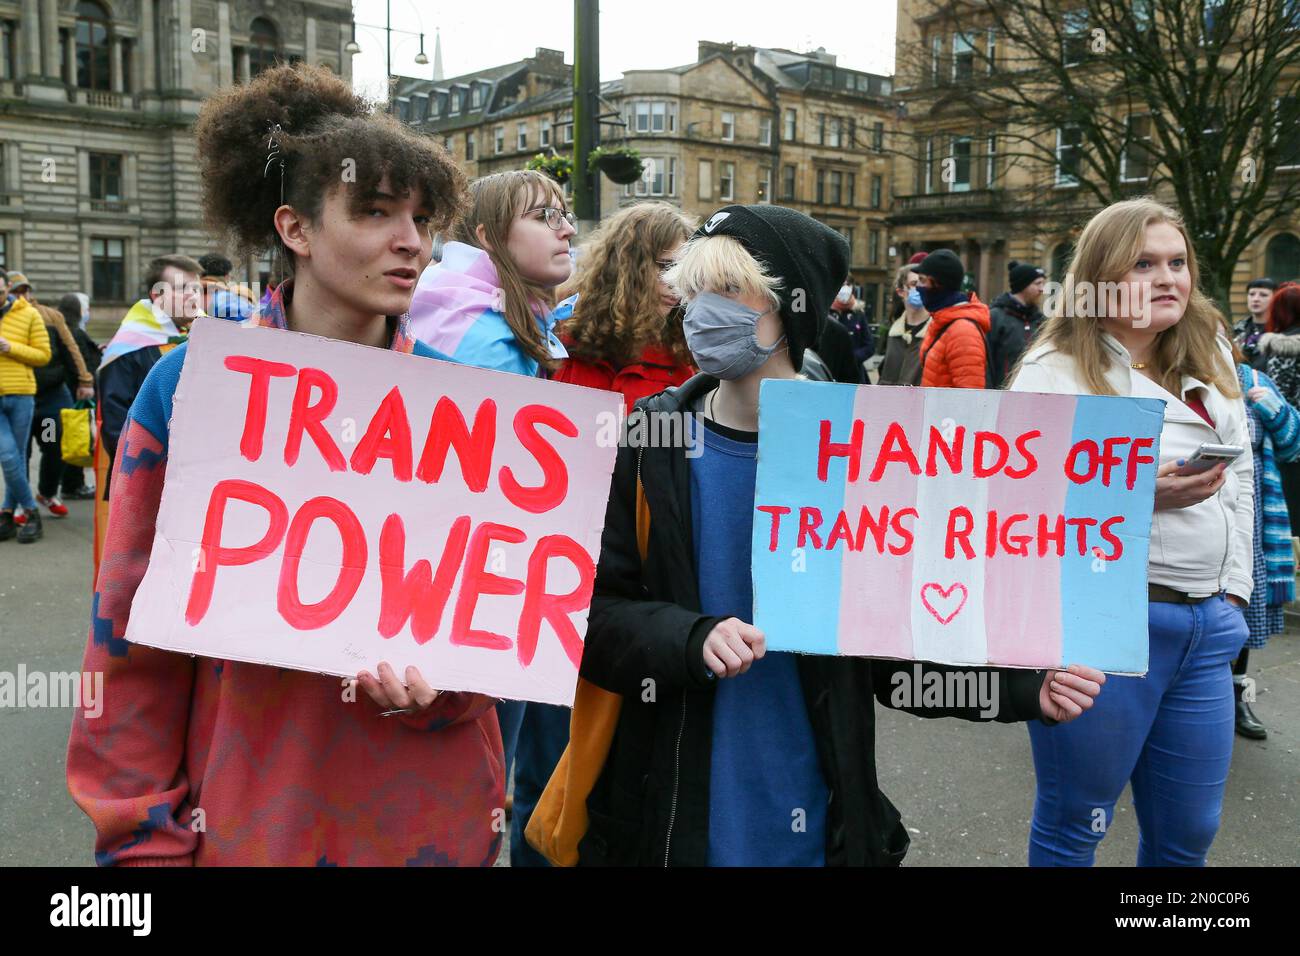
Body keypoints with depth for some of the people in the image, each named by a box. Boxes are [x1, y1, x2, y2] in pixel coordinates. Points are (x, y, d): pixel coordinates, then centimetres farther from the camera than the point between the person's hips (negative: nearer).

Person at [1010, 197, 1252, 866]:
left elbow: (1242, 476, 17)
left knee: (1188, 832, 16)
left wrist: (1236, 586, 10)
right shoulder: (1055, 371, -9)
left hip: (1209, 624, 6)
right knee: (1073, 825, 10)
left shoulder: (1209, 357, 11)